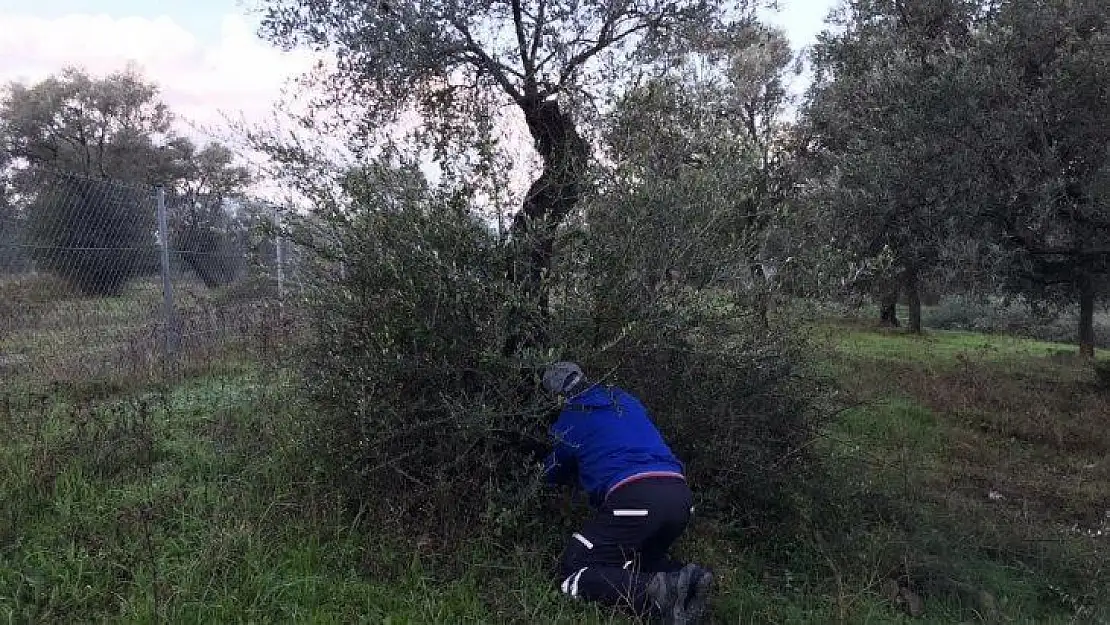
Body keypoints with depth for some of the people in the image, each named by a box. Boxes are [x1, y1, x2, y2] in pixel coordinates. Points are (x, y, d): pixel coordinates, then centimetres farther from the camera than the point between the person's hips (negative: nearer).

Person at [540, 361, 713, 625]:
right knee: (639, 559, 32)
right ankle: (688, 576, 1)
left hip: (633, 499, -7)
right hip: (681, 496, 7)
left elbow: (554, 474, 24)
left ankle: (655, 591, -19)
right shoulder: (626, 400, 26)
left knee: (571, 572, 3)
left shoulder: (569, 420, 10)